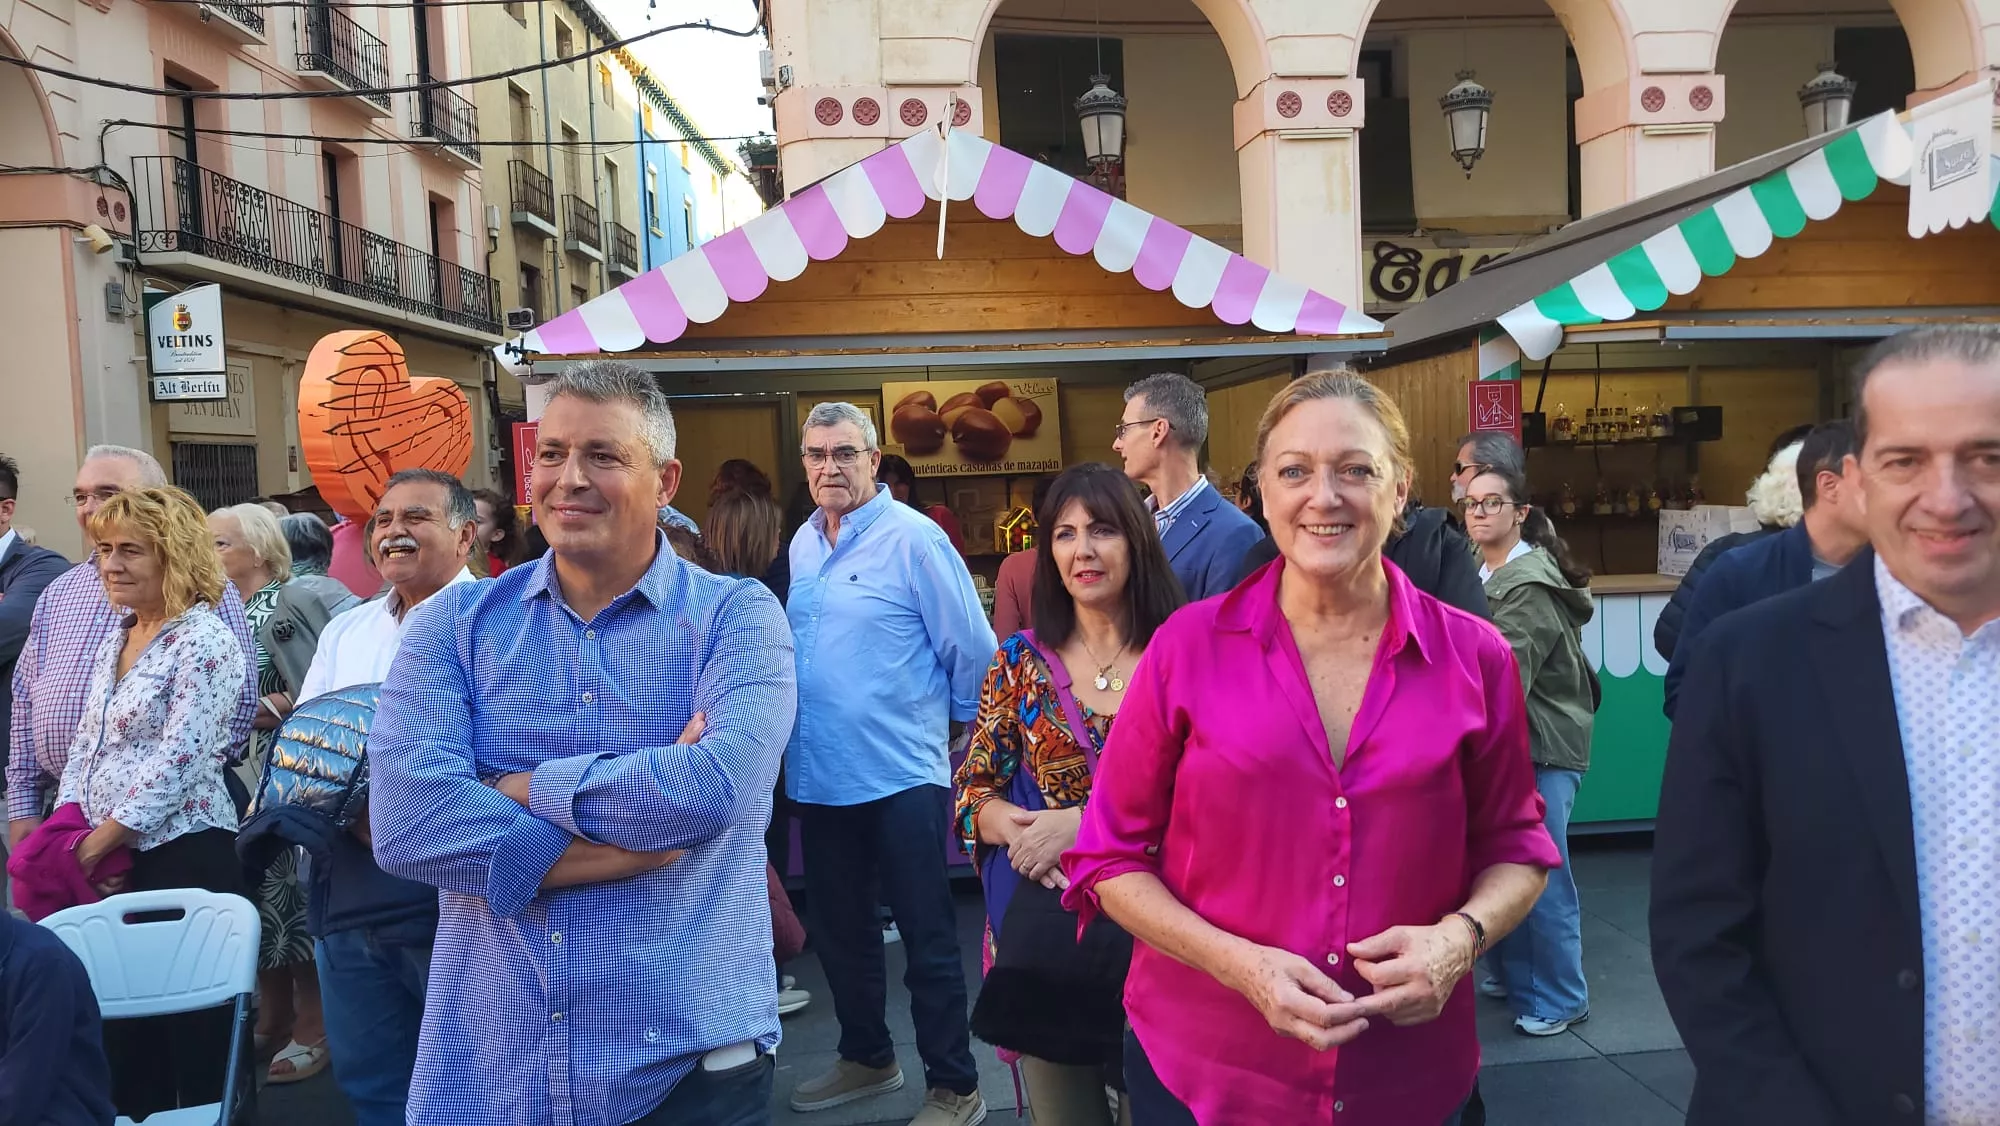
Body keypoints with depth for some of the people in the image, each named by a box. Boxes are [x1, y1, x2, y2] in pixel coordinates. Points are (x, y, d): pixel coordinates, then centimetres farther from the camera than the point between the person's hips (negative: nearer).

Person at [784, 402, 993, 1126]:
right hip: (817, 777, 7)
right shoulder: (803, 544, 9)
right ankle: (867, 1058, 39)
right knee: (840, 930, 20)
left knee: (928, 939, 3)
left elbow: (973, 651, -11)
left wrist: (955, 721, 1)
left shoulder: (913, 539, -13)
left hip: (900, 776, -7)